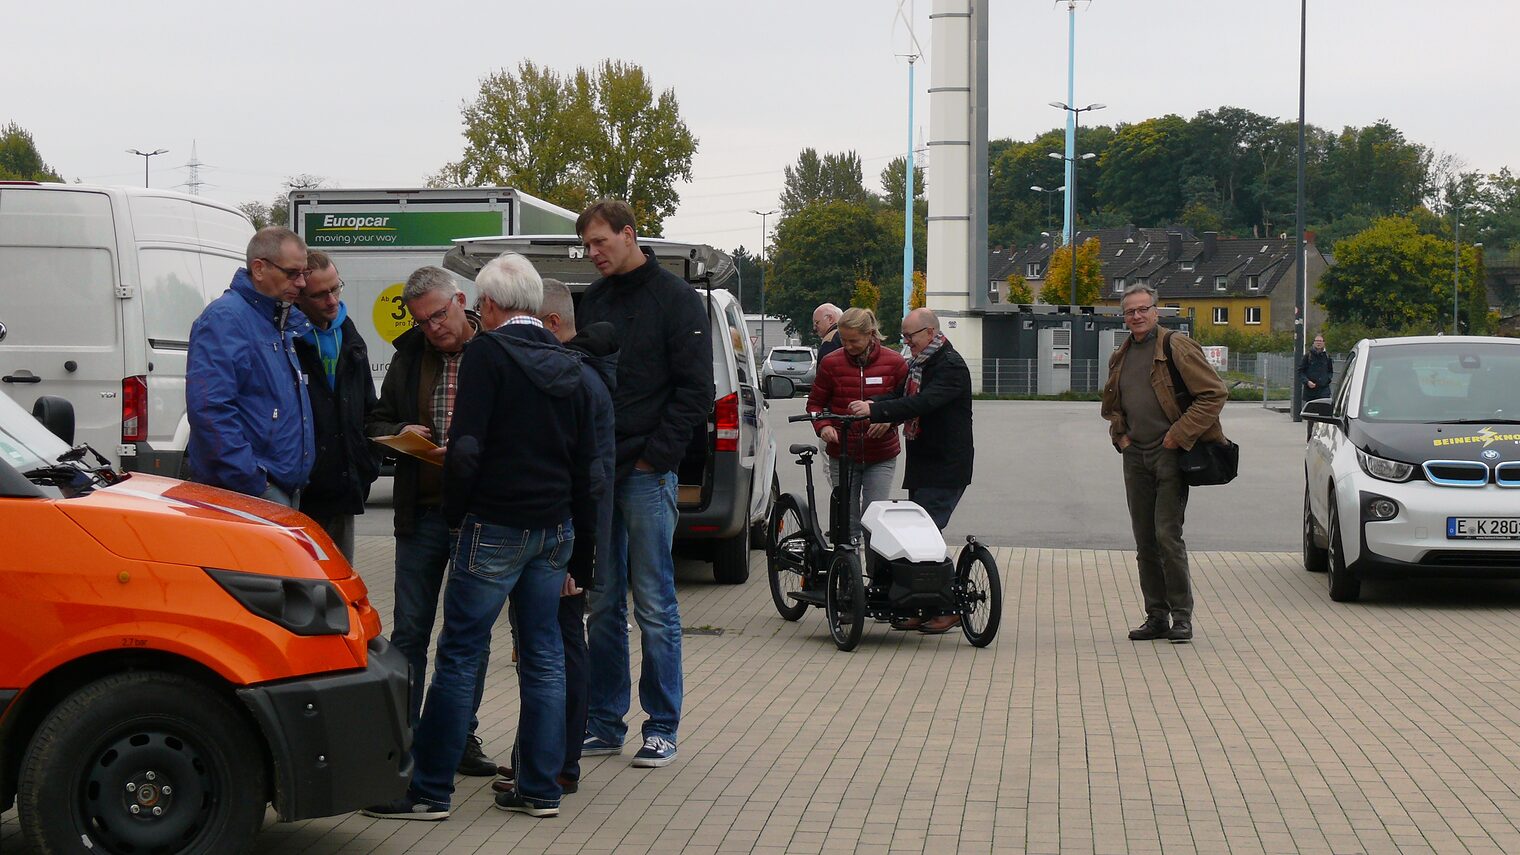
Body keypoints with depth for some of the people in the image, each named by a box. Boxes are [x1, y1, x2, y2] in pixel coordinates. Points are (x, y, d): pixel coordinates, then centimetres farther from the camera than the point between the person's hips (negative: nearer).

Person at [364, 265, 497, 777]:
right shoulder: (409, 354, 7)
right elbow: (376, 423, 14)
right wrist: (400, 432, -7)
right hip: (421, 512, 3)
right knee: (409, 630, 5)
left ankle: (462, 735, 19)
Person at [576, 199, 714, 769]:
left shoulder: (675, 298, -3)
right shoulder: (593, 301, 15)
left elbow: (695, 391, -7)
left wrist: (655, 455, -13)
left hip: (646, 473, -6)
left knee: (654, 605, -2)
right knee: (602, 604, 8)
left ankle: (662, 728, 5)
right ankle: (604, 722, 16)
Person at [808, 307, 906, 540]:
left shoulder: (893, 363, -3)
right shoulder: (831, 363, -2)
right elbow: (815, 402, 8)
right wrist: (823, 426, -12)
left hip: (881, 458, -1)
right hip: (842, 455, 1)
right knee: (846, 520, 4)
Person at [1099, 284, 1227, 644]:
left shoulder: (1176, 348, -6)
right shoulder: (1120, 358, 15)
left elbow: (1214, 393, -10)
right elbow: (1111, 407, 31)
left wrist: (1179, 434, -14)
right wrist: (1120, 434, 12)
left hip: (1170, 454, -7)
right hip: (1135, 456, 7)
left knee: (1168, 536, -11)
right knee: (1145, 541, 7)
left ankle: (1181, 616, -1)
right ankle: (1156, 616, 14)